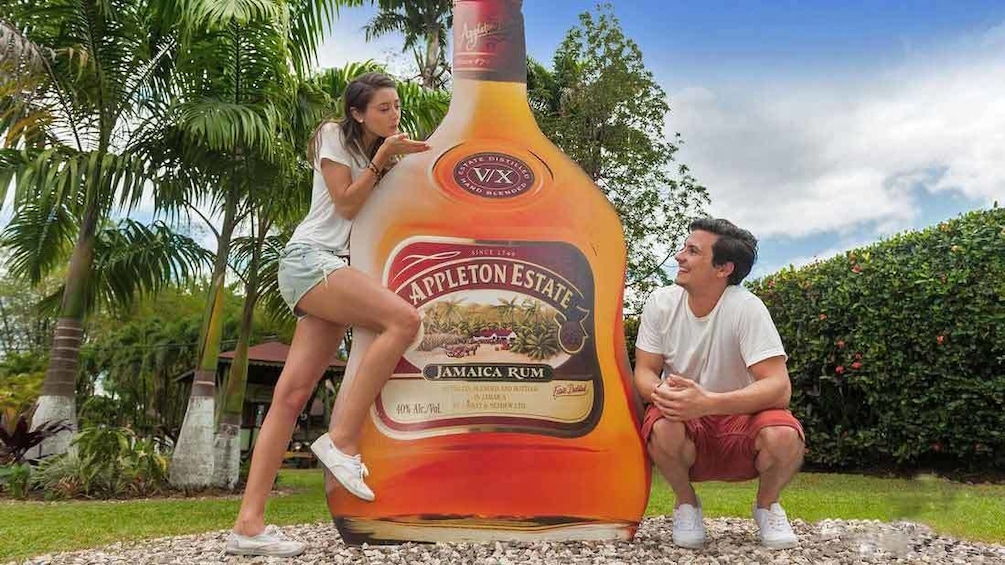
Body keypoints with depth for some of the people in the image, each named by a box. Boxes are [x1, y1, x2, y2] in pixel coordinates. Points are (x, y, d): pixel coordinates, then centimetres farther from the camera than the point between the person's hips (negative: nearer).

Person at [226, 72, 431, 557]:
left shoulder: (378, 151, 25)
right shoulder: (335, 136, 4)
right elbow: (346, 204, -5)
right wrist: (381, 160, -4)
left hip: (338, 268, 7)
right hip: (310, 257, -7)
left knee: (292, 393, -3)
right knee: (404, 320, -28)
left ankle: (249, 523, -5)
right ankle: (342, 441, -23)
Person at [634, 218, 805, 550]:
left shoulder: (746, 308, -19)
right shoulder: (661, 303, -10)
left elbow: (779, 388, -25)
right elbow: (644, 373, -5)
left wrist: (707, 402, -40)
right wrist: (660, 392, -31)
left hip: (741, 416, -1)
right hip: (685, 419, 1)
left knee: (784, 436, -32)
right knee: (662, 430, -33)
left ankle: (767, 505, 5)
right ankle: (686, 503, 3)